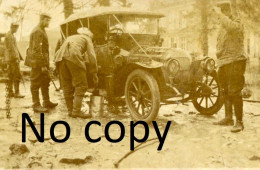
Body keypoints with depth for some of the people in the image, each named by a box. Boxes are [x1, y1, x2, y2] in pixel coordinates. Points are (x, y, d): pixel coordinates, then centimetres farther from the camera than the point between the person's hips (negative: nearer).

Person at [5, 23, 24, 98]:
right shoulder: (9, 35, -12)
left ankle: (10, 92, 14)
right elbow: (11, 48, -19)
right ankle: (17, 93, -12)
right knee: (17, 76, -11)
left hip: (10, 59, 10)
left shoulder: (12, 35, 20)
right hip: (13, 59, -10)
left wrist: (20, 56, 21)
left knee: (11, 76, 11)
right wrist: (15, 58, -22)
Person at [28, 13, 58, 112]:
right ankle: (36, 105, 2)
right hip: (38, 63, -10)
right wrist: (42, 64, -23)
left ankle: (46, 102, 25)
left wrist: (46, 63, 20)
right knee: (36, 83, -3)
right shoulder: (37, 32, -15)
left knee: (45, 81, 16)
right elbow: (37, 49, -22)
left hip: (43, 62, 10)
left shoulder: (42, 31, 18)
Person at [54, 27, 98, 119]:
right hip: (74, 56, -6)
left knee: (66, 86, 13)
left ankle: (70, 111, 17)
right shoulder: (87, 38, 23)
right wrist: (95, 74, 13)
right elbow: (91, 56, 12)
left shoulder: (70, 37, 40)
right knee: (81, 85, -1)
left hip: (60, 57, 6)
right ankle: (76, 111, -6)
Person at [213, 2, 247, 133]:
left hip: (235, 61, -9)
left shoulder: (237, 24, -10)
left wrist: (219, 13, -24)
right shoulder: (223, 26, 19)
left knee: (234, 92, -13)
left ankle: (239, 122, -8)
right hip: (223, 63, 9)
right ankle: (228, 118, 26)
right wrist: (218, 51, 16)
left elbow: (230, 26, -35)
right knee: (226, 91, 15)